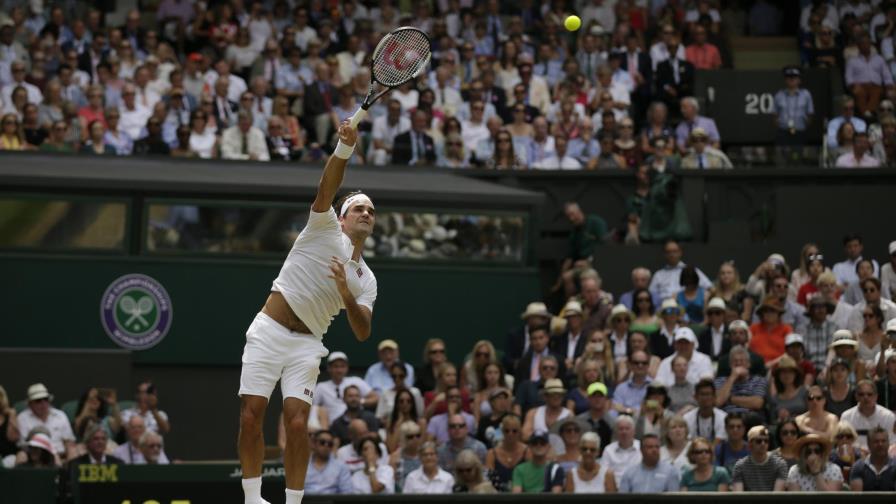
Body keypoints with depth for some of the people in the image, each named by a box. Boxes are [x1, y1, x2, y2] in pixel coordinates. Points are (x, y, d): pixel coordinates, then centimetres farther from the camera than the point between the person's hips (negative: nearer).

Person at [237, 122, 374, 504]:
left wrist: (346, 294, -16)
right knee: (250, 416, -8)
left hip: (306, 345, 2)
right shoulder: (325, 228, 5)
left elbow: (362, 332, 2)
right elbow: (326, 189, -13)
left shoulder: (366, 280, 14)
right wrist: (345, 147, -30)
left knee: (297, 422, -12)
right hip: (268, 332, -2)